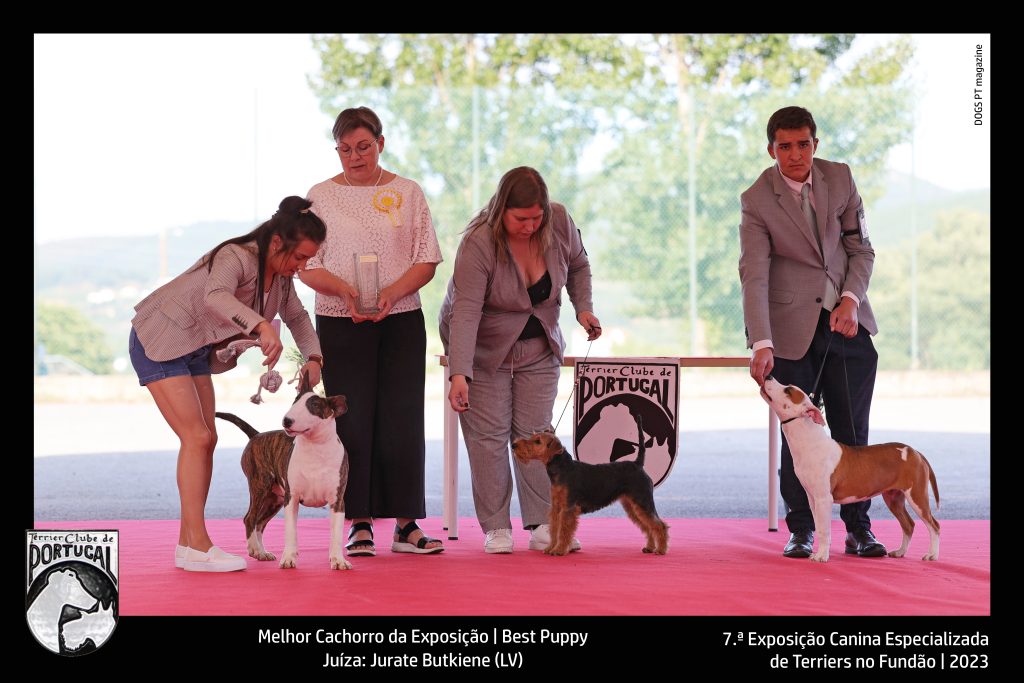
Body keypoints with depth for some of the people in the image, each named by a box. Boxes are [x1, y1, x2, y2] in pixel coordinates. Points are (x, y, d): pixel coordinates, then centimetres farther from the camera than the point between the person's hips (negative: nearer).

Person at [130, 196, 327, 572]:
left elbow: (296, 316, 16)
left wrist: (313, 357, -1)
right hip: (160, 342, -9)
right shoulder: (236, 257, -28)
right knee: (196, 437, -16)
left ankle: (187, 545, 8)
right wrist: (262, 326, -63)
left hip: (196, 350, 9)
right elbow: (215, 297, -49)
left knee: (206, 439, 4)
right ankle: (198, 547, -16)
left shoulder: (280, 273, 0)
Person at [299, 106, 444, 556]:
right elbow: (307, 265, 2)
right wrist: (344, 290, -17)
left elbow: (427, 260, 3)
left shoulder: (407, 192, 6)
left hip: (401, 321, 1)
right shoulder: (322, 196, 5)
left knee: (403, 420, -1)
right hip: (340, 323, -1)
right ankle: (360, 524, 3)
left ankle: (406, 523, 4)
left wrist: (391, 293, -15)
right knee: (352, 421, -3)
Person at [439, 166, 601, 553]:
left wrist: (583, 308, -7)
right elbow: (465, 312, -33)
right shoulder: (478, 244, -29)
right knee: (489, 435, -6)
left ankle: (543, 526, 0)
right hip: (485, 348, -3)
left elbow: (578, 264, 7)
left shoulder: (559, 224, -15)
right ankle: (496, 529, 0)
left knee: (534, 433, 0)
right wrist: (460, 374, -41)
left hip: (538, 347, 4)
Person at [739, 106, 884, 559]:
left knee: (853, 432, 5)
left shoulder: (840, 178, 2)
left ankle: (859, 529, 14)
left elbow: (861, 248, 7)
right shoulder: (757, 200, -9)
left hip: (847, 321, 3)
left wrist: (851, 300, -10)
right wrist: (762, 344, -27)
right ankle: (801, 530, 12)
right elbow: (754, 277, -17)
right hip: (793, 329, -3)